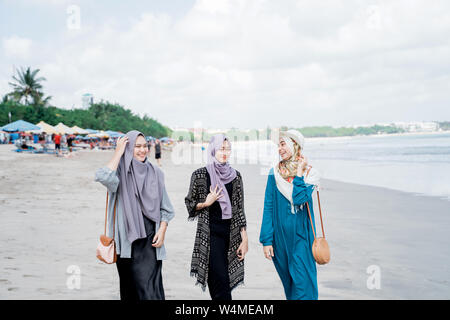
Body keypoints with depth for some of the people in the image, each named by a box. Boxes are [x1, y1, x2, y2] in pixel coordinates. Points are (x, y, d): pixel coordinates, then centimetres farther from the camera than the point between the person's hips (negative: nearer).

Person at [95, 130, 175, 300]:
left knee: (150, 285, -4)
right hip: (128, 238, -1)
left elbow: (165, 207, 12)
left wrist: (162, 231, -1)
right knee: (130, 284, 7)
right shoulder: (121, 172, -1)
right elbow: (104, 177, -26)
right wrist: (119, 152, -14)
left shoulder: (155, 173, 8)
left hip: (150, 238, 2)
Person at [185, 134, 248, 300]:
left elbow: (239, 209, 8)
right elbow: (189, 204, 8)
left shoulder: (235, 175, 8)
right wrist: (206, 203, -11)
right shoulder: (200, 174, 0)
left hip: (232, 233, 3)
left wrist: (244, 238, 3)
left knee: (222, 283, 5)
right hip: (210, 233, -3)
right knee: (220, 280, -10)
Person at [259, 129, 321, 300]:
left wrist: (299, 172, -11)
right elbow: (268, 207, 1)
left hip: (301, 235, -2)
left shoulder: (310, 173, -1)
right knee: (288, 280, 12)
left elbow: (299, 198, -19)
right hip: (280, 235, 2)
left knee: (302, 282, -5)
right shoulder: (275, 173, 3)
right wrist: (267, 240, -4)